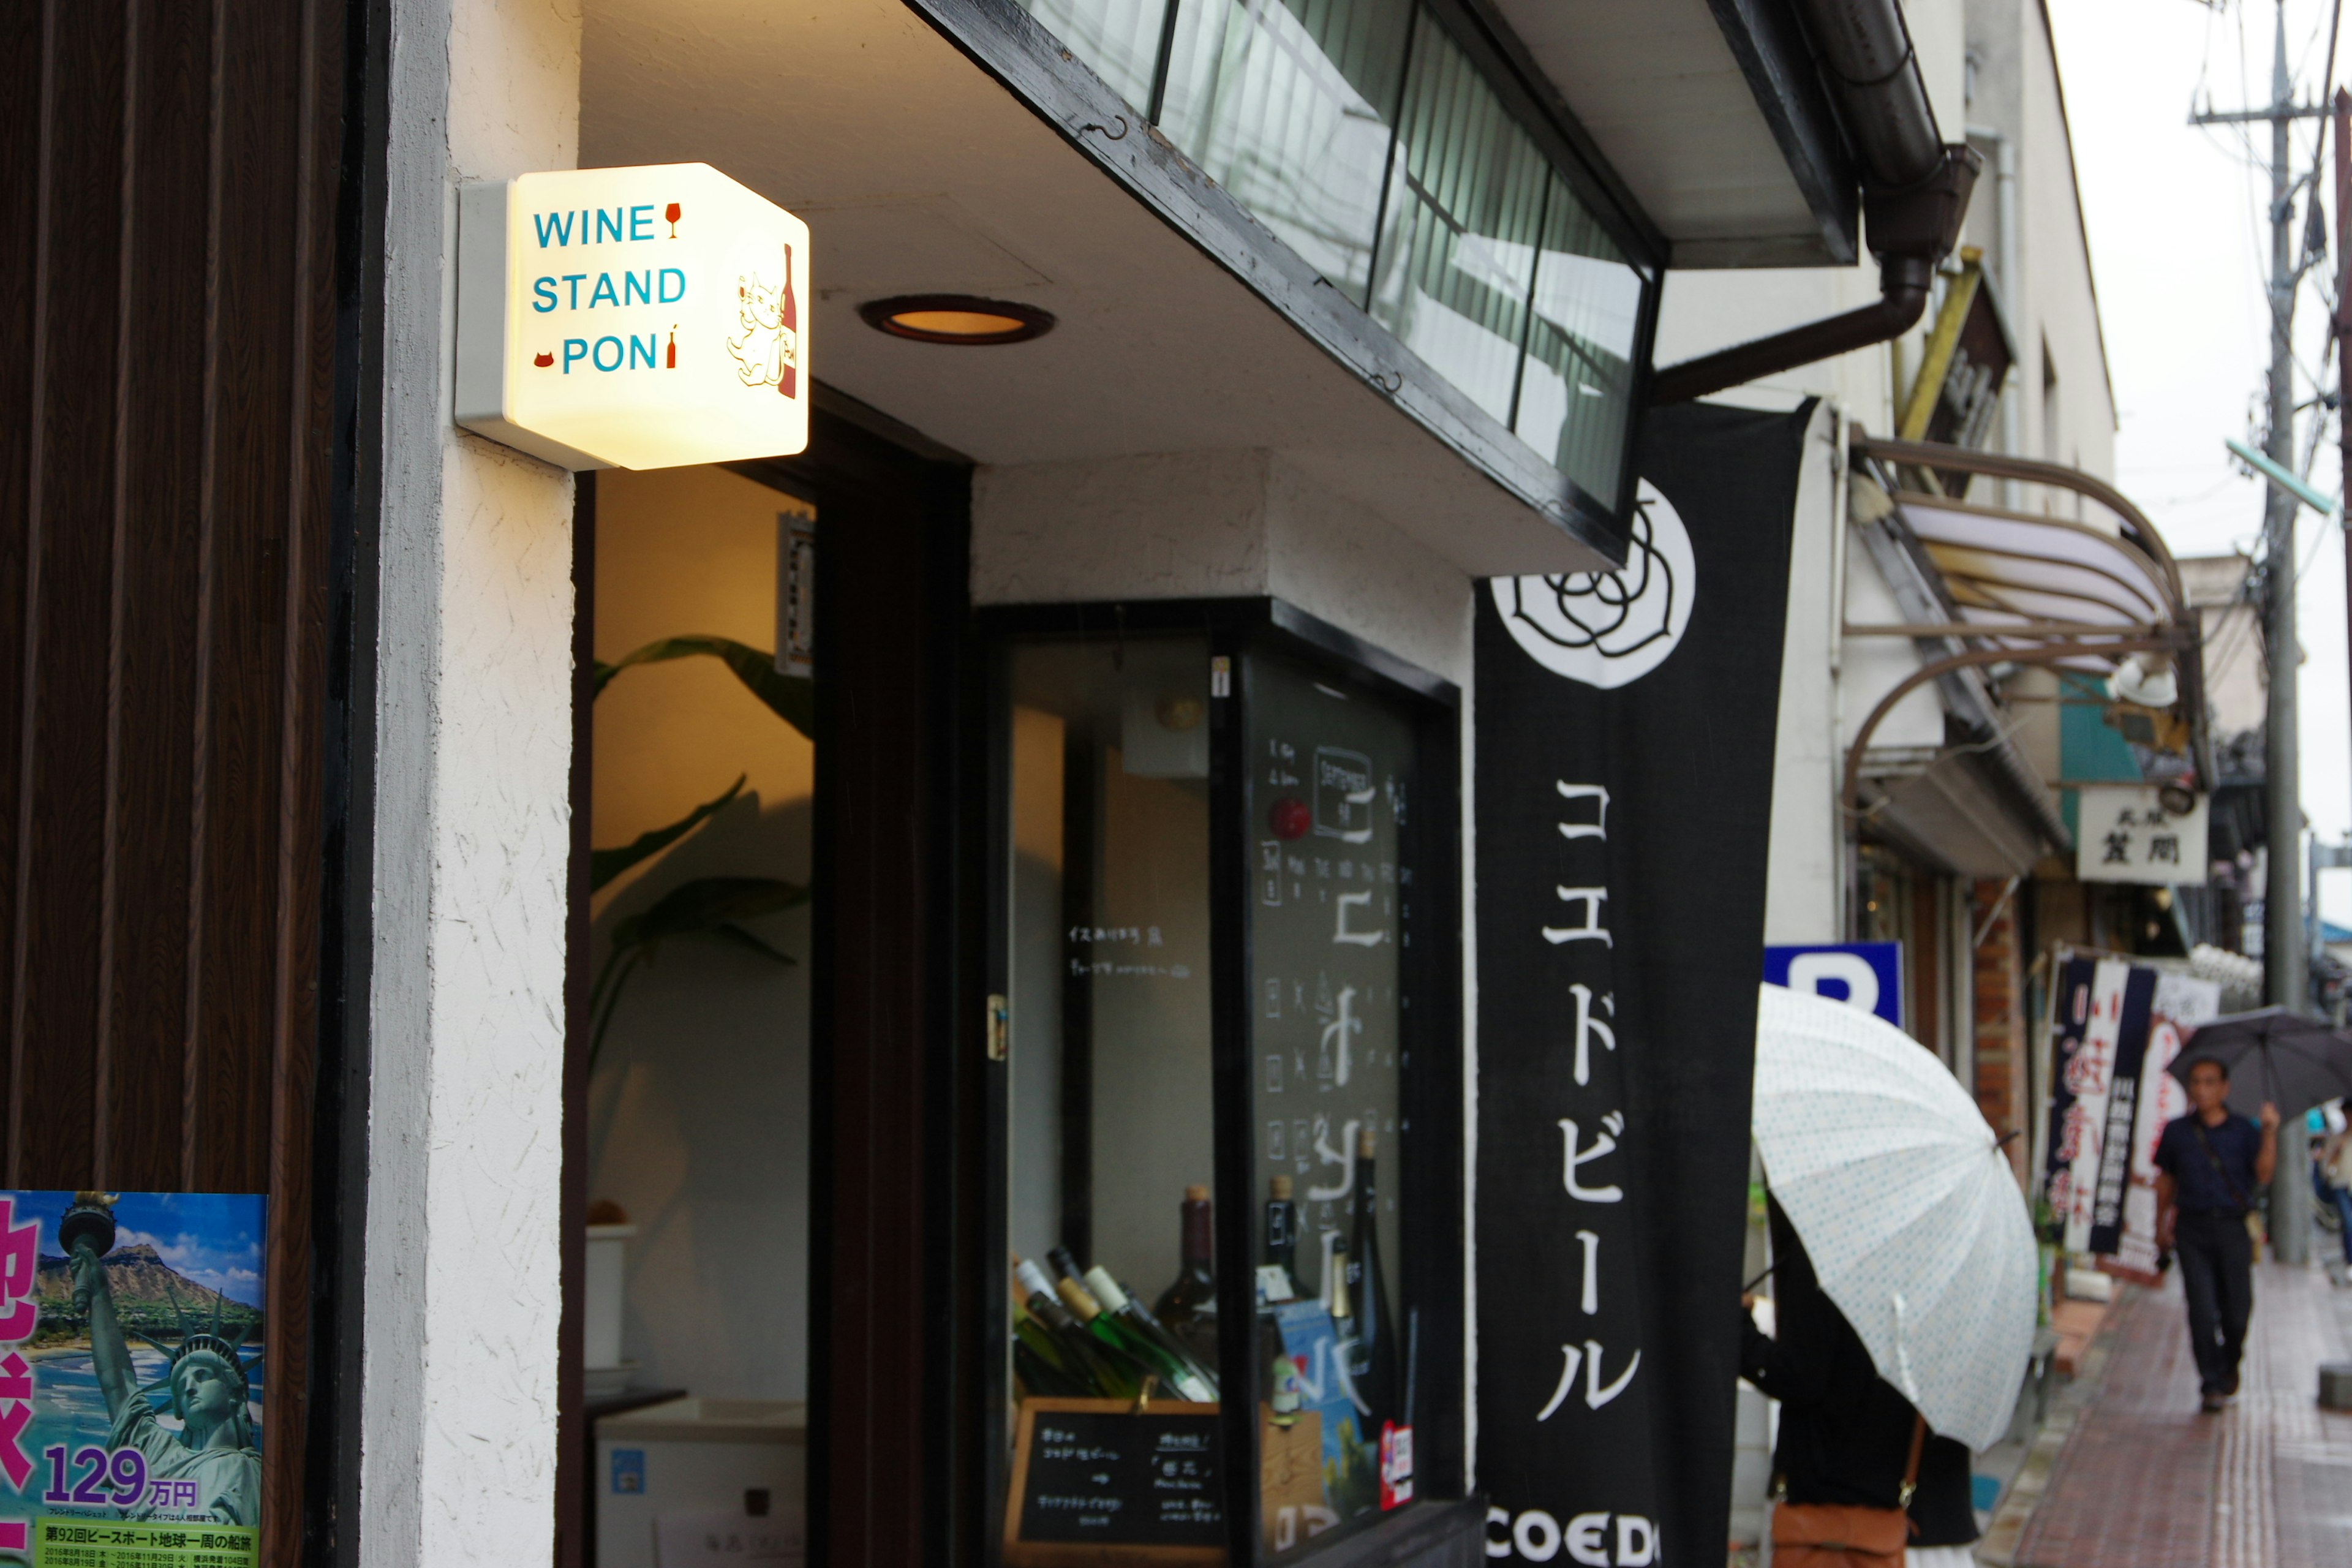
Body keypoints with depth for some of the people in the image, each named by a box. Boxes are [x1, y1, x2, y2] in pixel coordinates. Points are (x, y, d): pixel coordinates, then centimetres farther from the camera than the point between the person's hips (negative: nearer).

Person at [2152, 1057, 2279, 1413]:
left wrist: (2270, 1132, -17)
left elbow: (2263, 1176, -9)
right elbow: (2166, 1180, 16)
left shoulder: (2243, 1131, 4)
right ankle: (2212, 1385, 0)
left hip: (2233, 1227, 0)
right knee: (2202, 1310, -7)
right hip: (2193, 1228, 0)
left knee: (2237, 1310, 1)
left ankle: (2230, 1365, 31)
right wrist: (2161, 1225, 16)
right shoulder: (2177, 1131, 8)